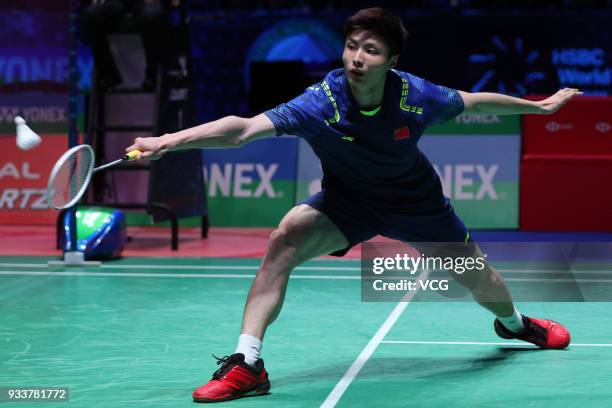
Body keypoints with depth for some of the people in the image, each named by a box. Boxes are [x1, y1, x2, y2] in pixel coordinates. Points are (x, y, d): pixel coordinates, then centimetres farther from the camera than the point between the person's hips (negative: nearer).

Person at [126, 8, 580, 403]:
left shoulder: (416, 96, -28)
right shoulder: (321, 102, -34)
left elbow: (475, 102, -6)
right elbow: (244, 128, -47)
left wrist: (541, 106, 7)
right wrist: (168, 140, -62)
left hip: (414, 200, 2)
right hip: (345, 199, -1)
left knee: (475, 273, 12)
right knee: (286, 238, -29)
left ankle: (514, 322, 52)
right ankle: (247, 364, -25)